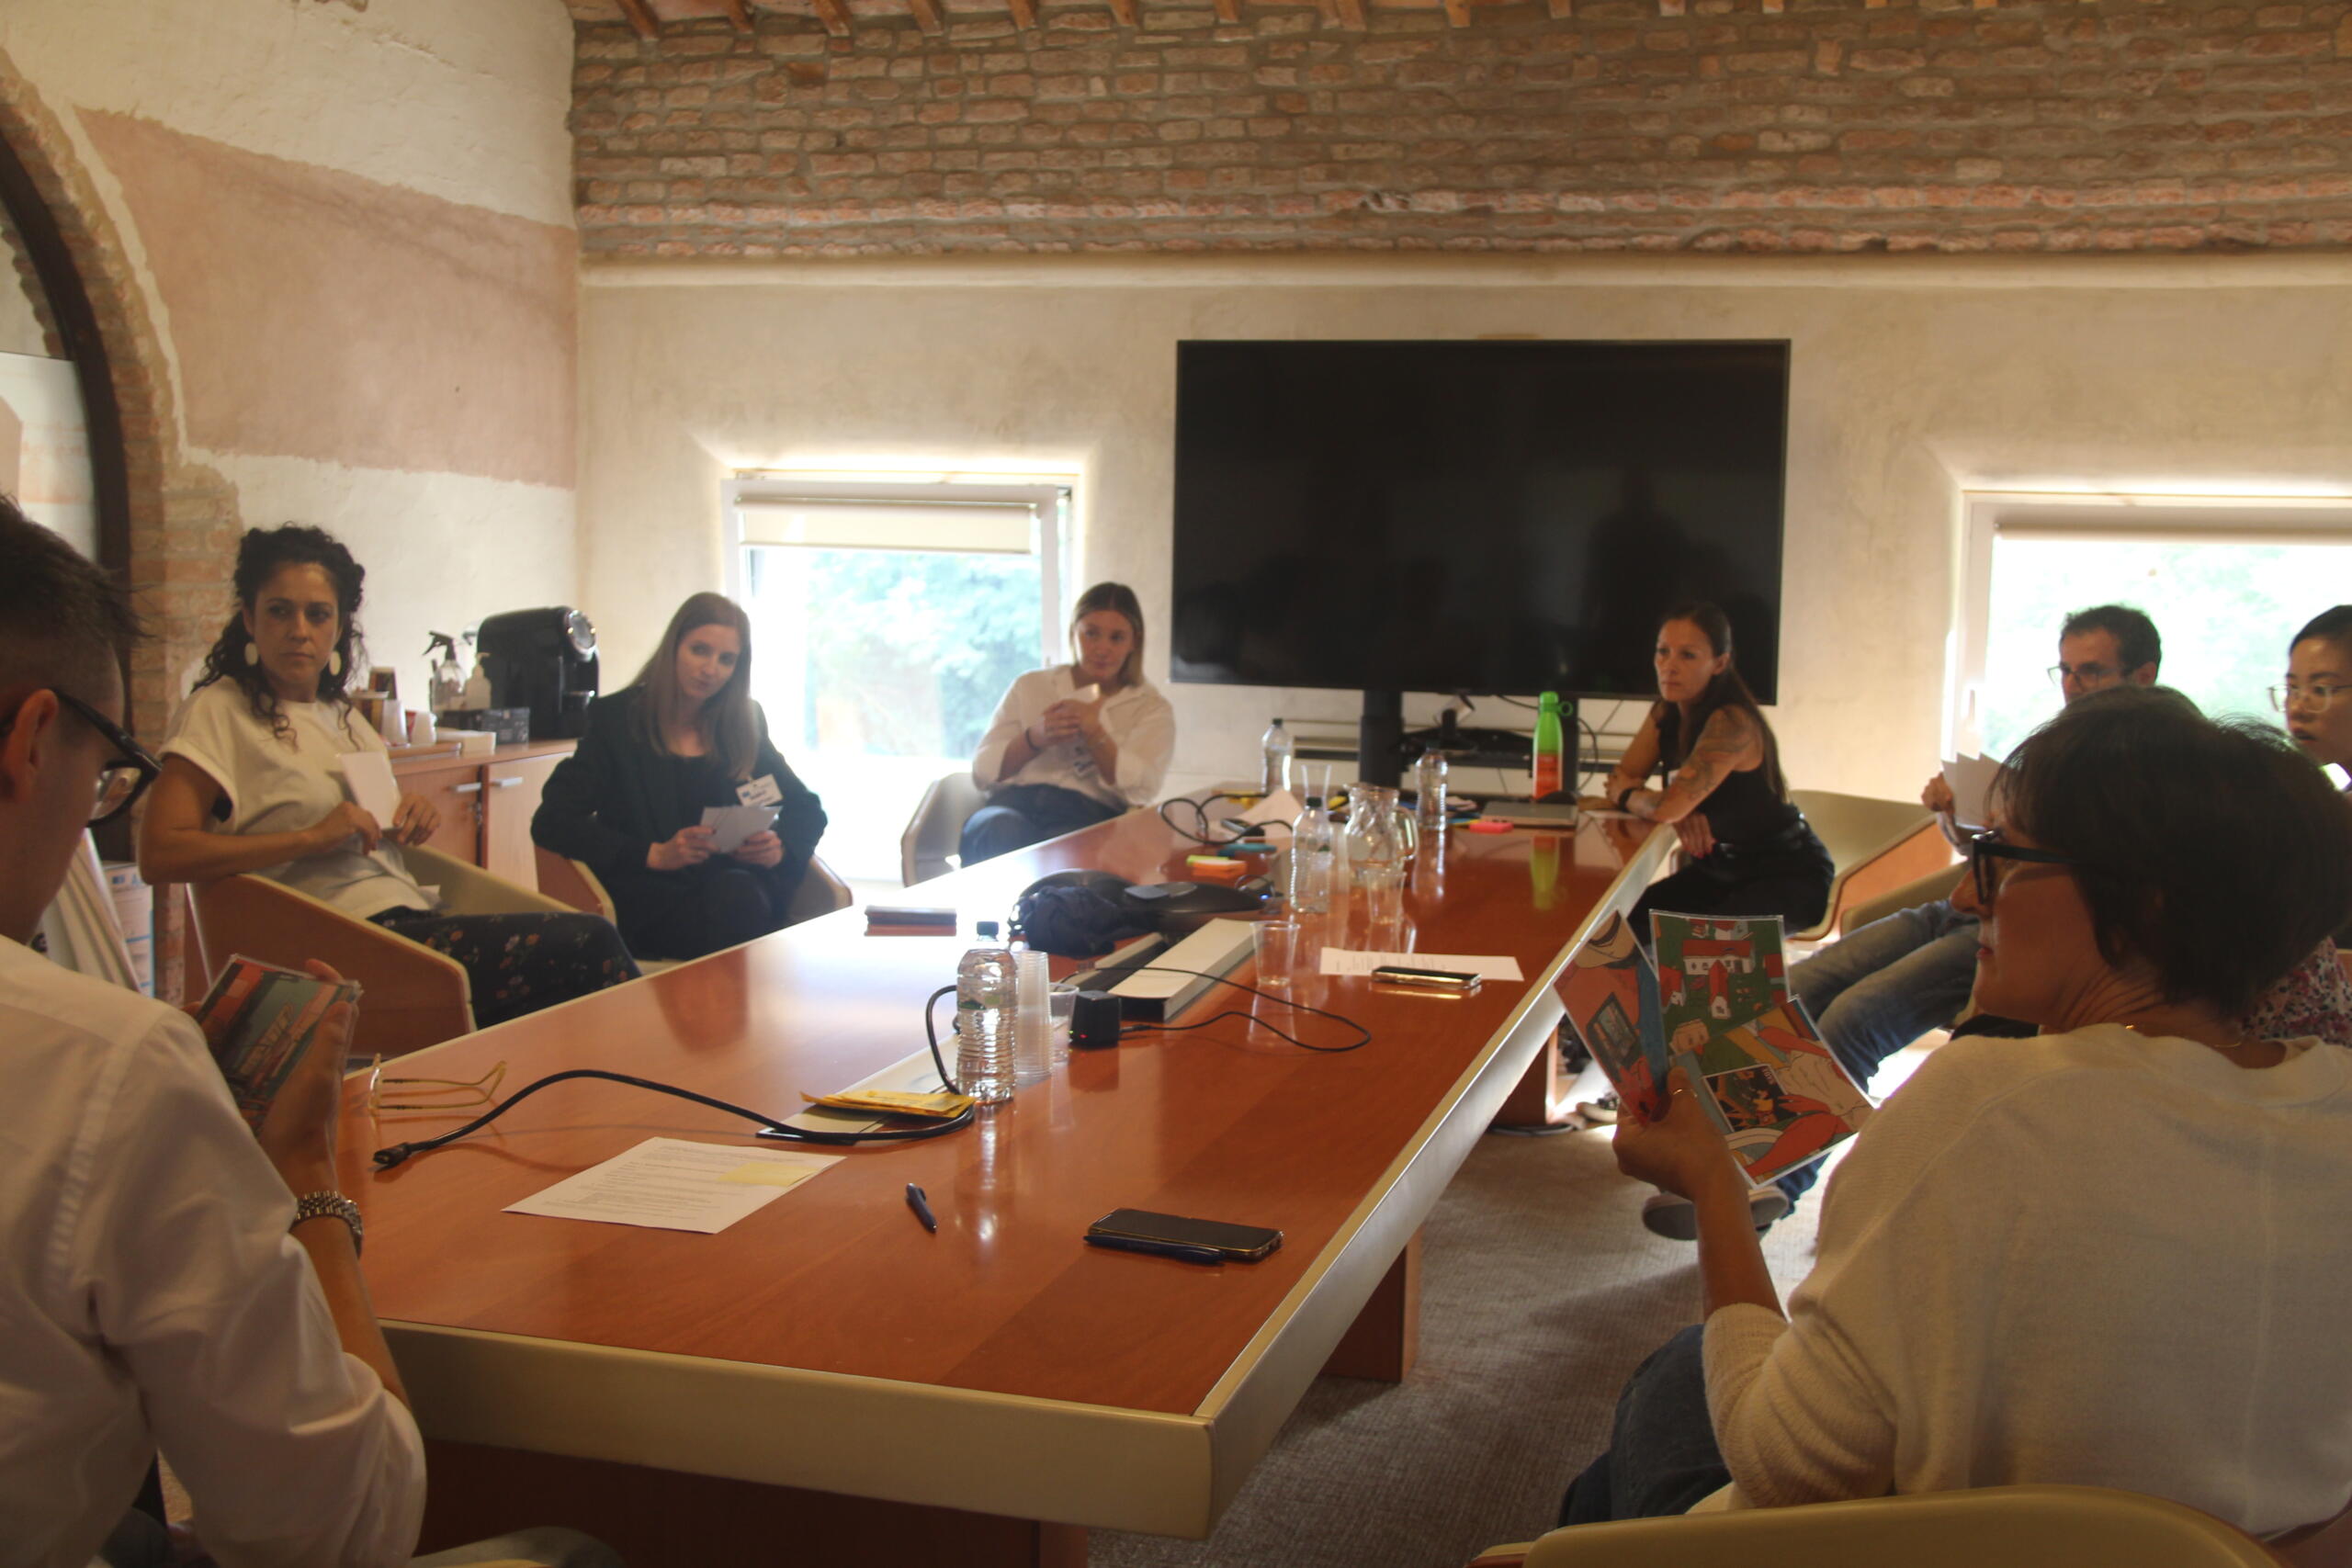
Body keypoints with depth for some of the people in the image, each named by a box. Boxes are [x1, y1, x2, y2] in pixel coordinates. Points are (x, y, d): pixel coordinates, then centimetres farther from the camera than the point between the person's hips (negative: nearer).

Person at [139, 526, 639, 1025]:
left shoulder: (340, 714, 22)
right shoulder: (218, 712, 0)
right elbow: (159, 856, -12)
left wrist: (415, 815, 11)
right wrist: (312, 837, -17)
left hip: (415, 918, 7)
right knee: (587, 946, -24)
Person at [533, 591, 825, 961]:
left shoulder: (746, 722, 15)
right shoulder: (617, 718, 5)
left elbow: (807, 809, 21)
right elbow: (552, 822, -4)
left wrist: (780, 848, -4)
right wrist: (655, 854, -16)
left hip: (737, 879, 3)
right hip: (648, 895, -3)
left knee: (738, 893, -35)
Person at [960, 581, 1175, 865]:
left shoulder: (1152, 708, 18)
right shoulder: (1030, 687, 23)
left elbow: (1140, 790, 0)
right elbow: (983, 770, 14)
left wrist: (1094, 732, -12)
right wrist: (1034, 738, -4)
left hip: (1089, 820, -2)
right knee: (1004, 830, -38)